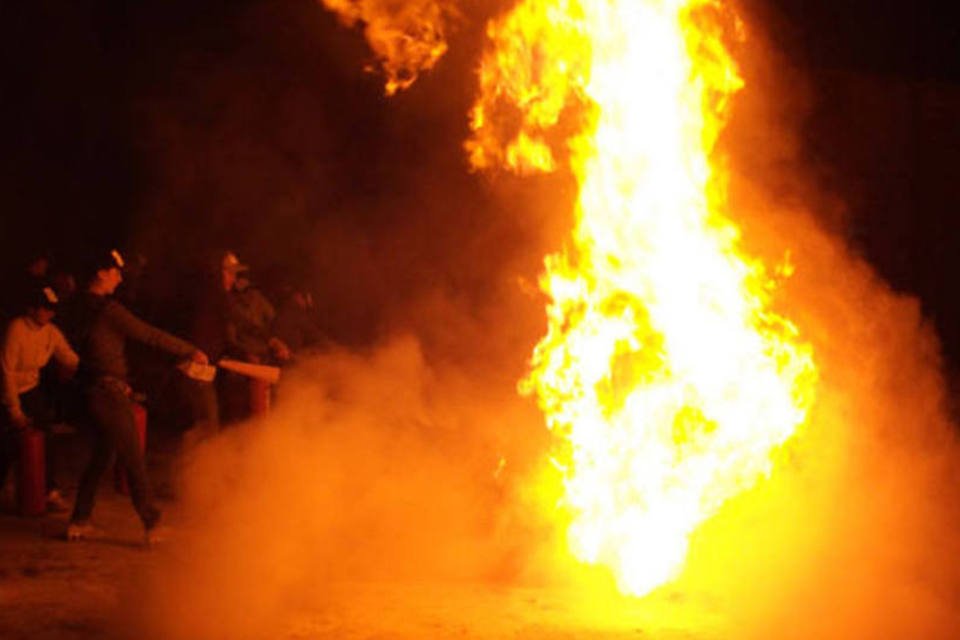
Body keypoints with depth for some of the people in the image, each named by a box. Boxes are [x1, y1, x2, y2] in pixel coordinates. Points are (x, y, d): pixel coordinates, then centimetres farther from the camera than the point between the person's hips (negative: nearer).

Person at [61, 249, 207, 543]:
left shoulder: (79, 308, 9)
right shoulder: (108, 309, -16)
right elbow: (150, 335, -13)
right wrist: (190, 351, -4)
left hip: (92, 393, 9)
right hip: (110, 392, -9)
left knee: (100, 456, 17)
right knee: (133, 459, -4)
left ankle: (79, 521, 18)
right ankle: (151, 524, 0)